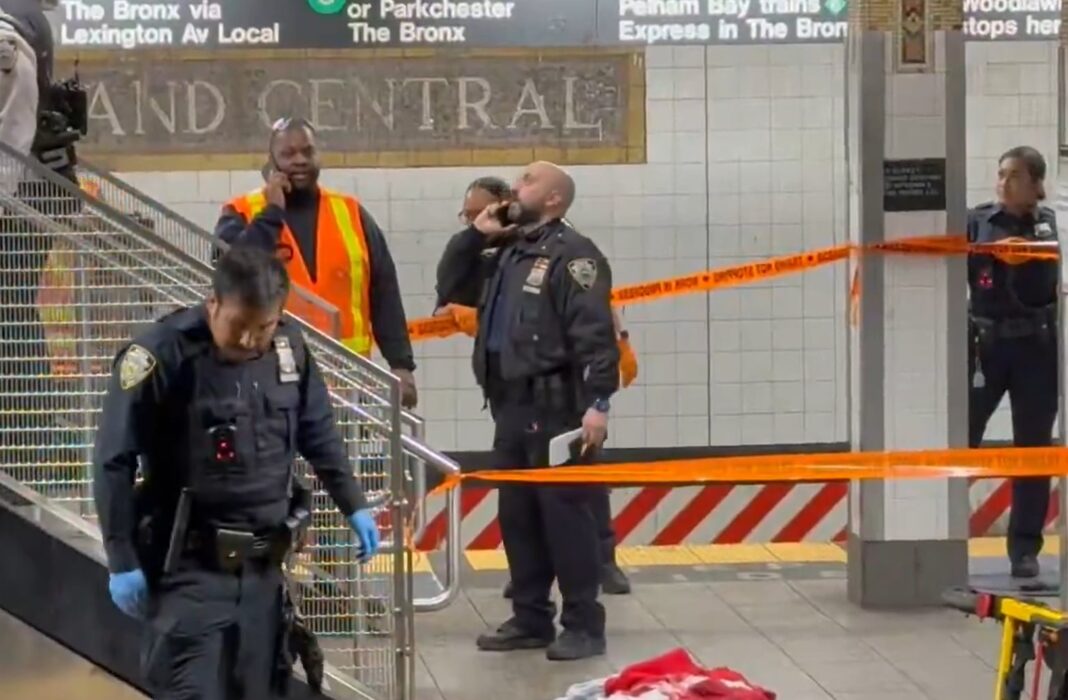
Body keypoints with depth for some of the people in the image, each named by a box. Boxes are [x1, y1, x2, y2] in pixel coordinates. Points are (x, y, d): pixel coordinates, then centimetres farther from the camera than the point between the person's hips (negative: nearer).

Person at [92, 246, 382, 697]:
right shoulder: (162, 355, -17)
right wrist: (122, 561, -11)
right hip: (191, 566, -6)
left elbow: (319, 435, 18)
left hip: (262, 563, 6)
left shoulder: (290, 348, 2)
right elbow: (114, 463, -12)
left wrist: (354, 506, 14)